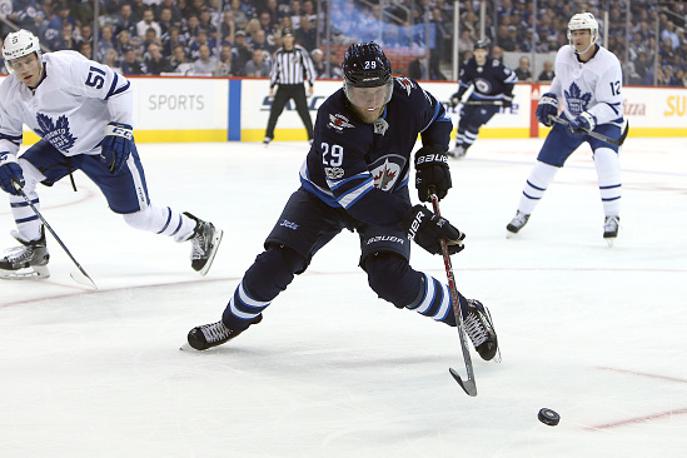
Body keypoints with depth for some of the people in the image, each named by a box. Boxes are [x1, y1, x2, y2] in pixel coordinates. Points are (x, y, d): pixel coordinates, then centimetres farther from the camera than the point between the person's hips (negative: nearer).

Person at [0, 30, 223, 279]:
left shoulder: (68, 66, -30)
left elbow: (118, 86, -24)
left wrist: (119, 130, -27)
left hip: (106, 146, -6)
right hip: (61, 147, 6)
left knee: (139, 215, -5)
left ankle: (200, 232, 20)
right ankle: (34, 251, 2)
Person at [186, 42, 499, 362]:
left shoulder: (405, 94, -24)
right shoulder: (333, 119, -36)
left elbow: (437, 118, 3)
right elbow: (352, 191, -42)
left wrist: (432, 157, -15)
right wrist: (414, 221, -48)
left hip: (387, 195, 1)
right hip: (323, 195, -1)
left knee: (391, 278, -20)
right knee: (276, 262, -9)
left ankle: (467, 313, 0)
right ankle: (234, 320, 20)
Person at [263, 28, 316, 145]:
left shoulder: (300, 51, -6)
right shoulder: (278, 53, 4)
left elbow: (309, 67, -4)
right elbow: (274, 70, 13)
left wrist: (311, 85, -6)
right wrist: (272, 86, 10)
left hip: (298, 87, -3)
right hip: (283, 87, 3)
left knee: (303, 111, -6)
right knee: (275, 110, 0)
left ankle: (311, 137, 1)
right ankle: (268, 135, 11)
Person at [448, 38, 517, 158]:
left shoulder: (494, 66, -26)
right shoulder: (470, 65, -9)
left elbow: (511, 78, -18)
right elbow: (464, 81, 7)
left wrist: (507, 96, -15)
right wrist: (457, 96, -4)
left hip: (493, 100, -6)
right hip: (476, 97, 6)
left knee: (474, 123, -15)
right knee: (463, 120, 1)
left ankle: (463, 148, -5)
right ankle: (458, 146, 14)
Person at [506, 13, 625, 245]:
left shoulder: (608, 63, -25)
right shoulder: (564, 55, -9)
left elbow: (612, 105, -26)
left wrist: (589, 119, -40)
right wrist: (549, 99, 2)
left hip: (603, 121, -5)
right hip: (570, 118, 5)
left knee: (606, 159, -30)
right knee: (545, 162, 3)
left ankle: (612, 217, -17)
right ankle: (523, 213, 21)